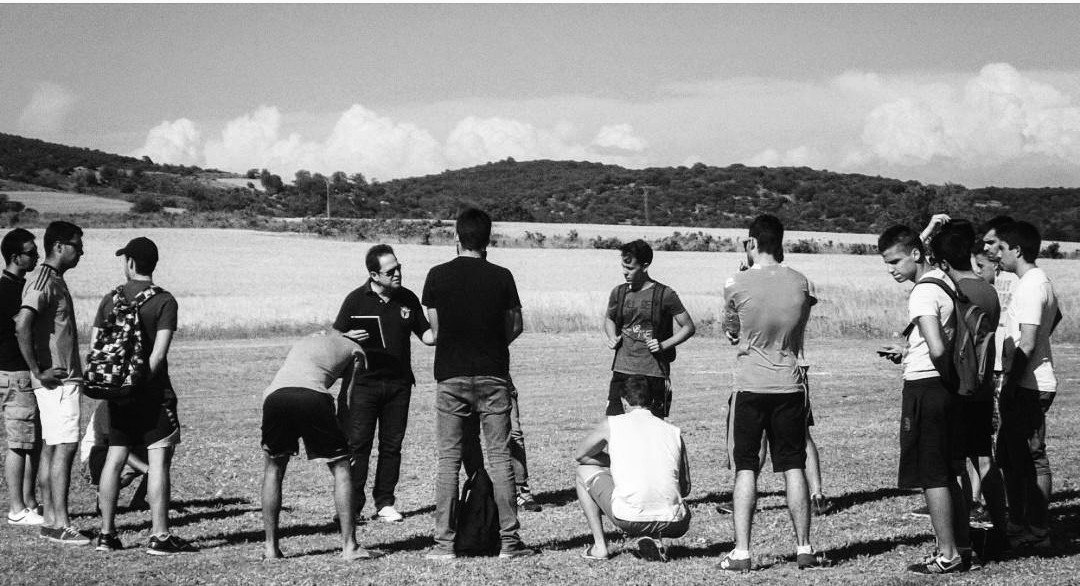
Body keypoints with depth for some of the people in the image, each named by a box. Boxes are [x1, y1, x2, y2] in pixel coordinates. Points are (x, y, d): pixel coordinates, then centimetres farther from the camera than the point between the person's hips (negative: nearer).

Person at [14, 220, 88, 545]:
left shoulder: (54, 280, 16)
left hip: (64, 378, 10)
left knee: (51, 448, 11)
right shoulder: (44, 281, -15)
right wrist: (38, 372, -22)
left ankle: (50, 520, 15)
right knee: (64, 448, -11)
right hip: (56, 380, -10)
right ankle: (60, 525, -10)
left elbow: (23, 322, 26)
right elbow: (22, 326, -27)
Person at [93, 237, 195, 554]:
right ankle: (159, 536, -5)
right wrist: (142, 382, -7)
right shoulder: (163, 301, -7)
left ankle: (107, 533, 14)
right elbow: (159, 352, -15)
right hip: (153, 392, -5)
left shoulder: (111, 299, 6)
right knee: (159, 460, -3)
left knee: (114, 459, 10)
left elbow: (94, 345, 6)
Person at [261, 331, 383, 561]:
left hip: (275, 394, 4)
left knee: (273, 469, 21)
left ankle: (271, 548, 16)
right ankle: (349, 546, 4)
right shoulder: (354, 349, 27)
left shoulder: (307, 340, 41)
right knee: (341, 467, 10)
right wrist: (349, 439, 27)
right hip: (312, 396, -4)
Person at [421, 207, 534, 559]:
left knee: (449, 460, 4)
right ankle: (509, 540, 4)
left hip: (451, 377, 0)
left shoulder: (438, 276, -2)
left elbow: (434, 328, 4)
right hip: (493, 376, 0)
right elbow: (516, 327, 5)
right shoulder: (501, 277, -2)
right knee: (499, 458, 4)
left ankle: (444, 543, 2)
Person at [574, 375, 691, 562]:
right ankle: (655, 539, 8)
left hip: (628, 519, -2)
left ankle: (600, 546, 17)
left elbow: (580, 455, 24)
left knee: (584, 471, 23)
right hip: (673, 524, 2)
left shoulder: (612, 423, 7)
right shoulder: (674, 431, 13)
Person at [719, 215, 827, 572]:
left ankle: (741, 551, -1)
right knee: (793, 467, 9)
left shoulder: (736, 285, -10)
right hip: (789, 385, 2)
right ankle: (804, 547, 11)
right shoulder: (799, 282, -1)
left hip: (750, 386, -2)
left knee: (746, 468, 2)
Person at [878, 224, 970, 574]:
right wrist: (907, 352, 17)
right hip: (947, 387, 9)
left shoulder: (922, 293, -18)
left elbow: (937, 350, -30)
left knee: (931, 475, -1)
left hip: (925, 388, -9)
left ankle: (948, 555, 3)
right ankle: (961, 547, 21)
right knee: (947, 474, 16)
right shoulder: (945, 281, 11)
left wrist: (948, 375, -12)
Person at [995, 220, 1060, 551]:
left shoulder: (1030, 287, -17)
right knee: (1011, 456, 15)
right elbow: (1055, 317, 33)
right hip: (1030, 384, 10)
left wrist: (1011, 384, -19)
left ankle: (1037, 533, 0)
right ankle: (1019, 526, 22)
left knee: (1032, 459, -5)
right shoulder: (1041, 282, 15)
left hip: (1028, 386, -10)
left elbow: (1027, 344, -22)